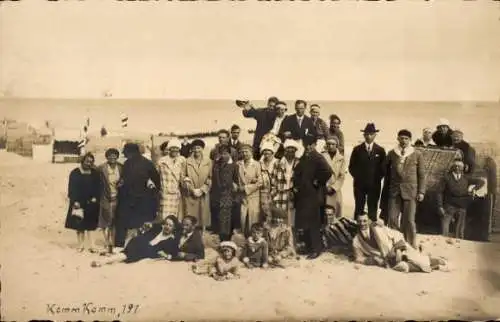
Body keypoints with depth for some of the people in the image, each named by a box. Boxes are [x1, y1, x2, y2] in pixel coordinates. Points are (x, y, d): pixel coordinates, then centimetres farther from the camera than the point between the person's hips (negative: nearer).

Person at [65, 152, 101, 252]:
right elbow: (72, 188, -5)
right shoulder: (75, 173, -2)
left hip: (91, 202, 1)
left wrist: (95, 198, -6)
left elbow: (98, 187, 6)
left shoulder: (95, 173, 5)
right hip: (78, 202, -1)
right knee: (79, 224, 2)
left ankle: (91, 244, -2)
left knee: (89, 224, 0)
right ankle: (81, 244, 9)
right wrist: (75, 201, -12)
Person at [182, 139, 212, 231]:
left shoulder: (208, 161, 3)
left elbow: (210, 178, 1)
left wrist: (202, 190, -9)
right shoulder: (187, 161, 2)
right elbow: (183, 177, -1)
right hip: (190, 194, -1)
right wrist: (192, 189, -10)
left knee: (203, 216, 4)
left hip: (203, 195, 1)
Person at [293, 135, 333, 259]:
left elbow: (328, 172, -27)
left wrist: (318, 182, -15)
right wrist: (295, 186, 10)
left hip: (313, 195, -8)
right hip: (302, 195, 8)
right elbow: (296, 174, 25)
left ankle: (316, 250, 6)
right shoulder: (303, 159, 14)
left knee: (313, 224, -3)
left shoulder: (318, 158, -12)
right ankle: (309, 247, 24)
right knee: (303, 223, 12)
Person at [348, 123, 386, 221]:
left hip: (374, 185, 0)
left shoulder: (380, 150, 4)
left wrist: (377, 178, -4)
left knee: (373, 210, 3)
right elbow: (351, 167, 5)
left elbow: (383, 168, 5)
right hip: (359, 184, 0)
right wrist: (358, 177, -3)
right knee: (359, 210, 4)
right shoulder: (357, 149, 4)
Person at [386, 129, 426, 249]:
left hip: (410, 191, -2)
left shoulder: (417, 154, 3)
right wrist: (387, 188, 8)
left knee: (409, 220, -2)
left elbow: (422, 175, 3)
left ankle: (412, 245, 11)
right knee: (392, 219, 1)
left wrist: (421, 192, -3)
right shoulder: (391, 153, 8)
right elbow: (387, 171, 12)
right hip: (394, 190, 2)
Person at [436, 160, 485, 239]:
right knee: (444, 231, -9)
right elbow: (440, 192, -1)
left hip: (461, 209, 3)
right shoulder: (446, 177, 1)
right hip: (448, 207, -3)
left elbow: (481, 182, 13)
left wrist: (474, 189, -5)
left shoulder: (466, 179, 10)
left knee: (459, 234, 5)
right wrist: (440, 206, -9)